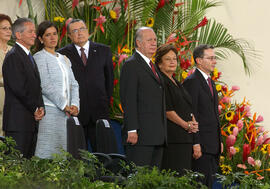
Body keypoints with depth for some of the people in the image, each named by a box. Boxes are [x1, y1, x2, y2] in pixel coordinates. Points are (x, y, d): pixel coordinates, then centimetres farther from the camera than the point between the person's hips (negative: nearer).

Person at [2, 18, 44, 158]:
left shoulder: (29, 57, 21)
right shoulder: (13, 57, -10)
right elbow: (19, 88, -17)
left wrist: (40, 107, 2)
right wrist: (36, 108, -8)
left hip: (31, 123, 9)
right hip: (18, 122, -9)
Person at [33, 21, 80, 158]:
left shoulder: (64, 59, 21)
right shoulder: (39, 57, -1)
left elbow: (73, 84, 15)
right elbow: (45, 85, -11)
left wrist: (74, 105, -3)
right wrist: (64, 105, -12)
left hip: (66, 112, 7)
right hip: (49, 111, -7)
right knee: (48, 152, -11)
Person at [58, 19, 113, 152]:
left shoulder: (104, 51, 10)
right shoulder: (63, 54, 4)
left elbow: (109, 78, 16)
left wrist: (106, 101, 12)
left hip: (99, 112, 1)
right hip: (75, 111, -1)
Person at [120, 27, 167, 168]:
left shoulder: (152, 66, 22)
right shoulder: (131, 65, -6)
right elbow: (128, 100, -13)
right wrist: (132, 130, -20)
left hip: (157, 135, 9)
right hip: (140, 135, -9)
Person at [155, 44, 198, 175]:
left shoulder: (176, 83, 21)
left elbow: (188, 108, 21)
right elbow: (167, 110, -14)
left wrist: (193, 123, 2)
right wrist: (186, 125, -12)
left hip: (185, 137, 9)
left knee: (184, 174, 5)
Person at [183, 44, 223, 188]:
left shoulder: (211, 82, 20)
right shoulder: (192, 81, -10)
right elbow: (191, 115, -16)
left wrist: (219, 141, 19)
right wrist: (195, 144, -20)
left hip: (213, 145, 9)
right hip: (201, 144, -9)